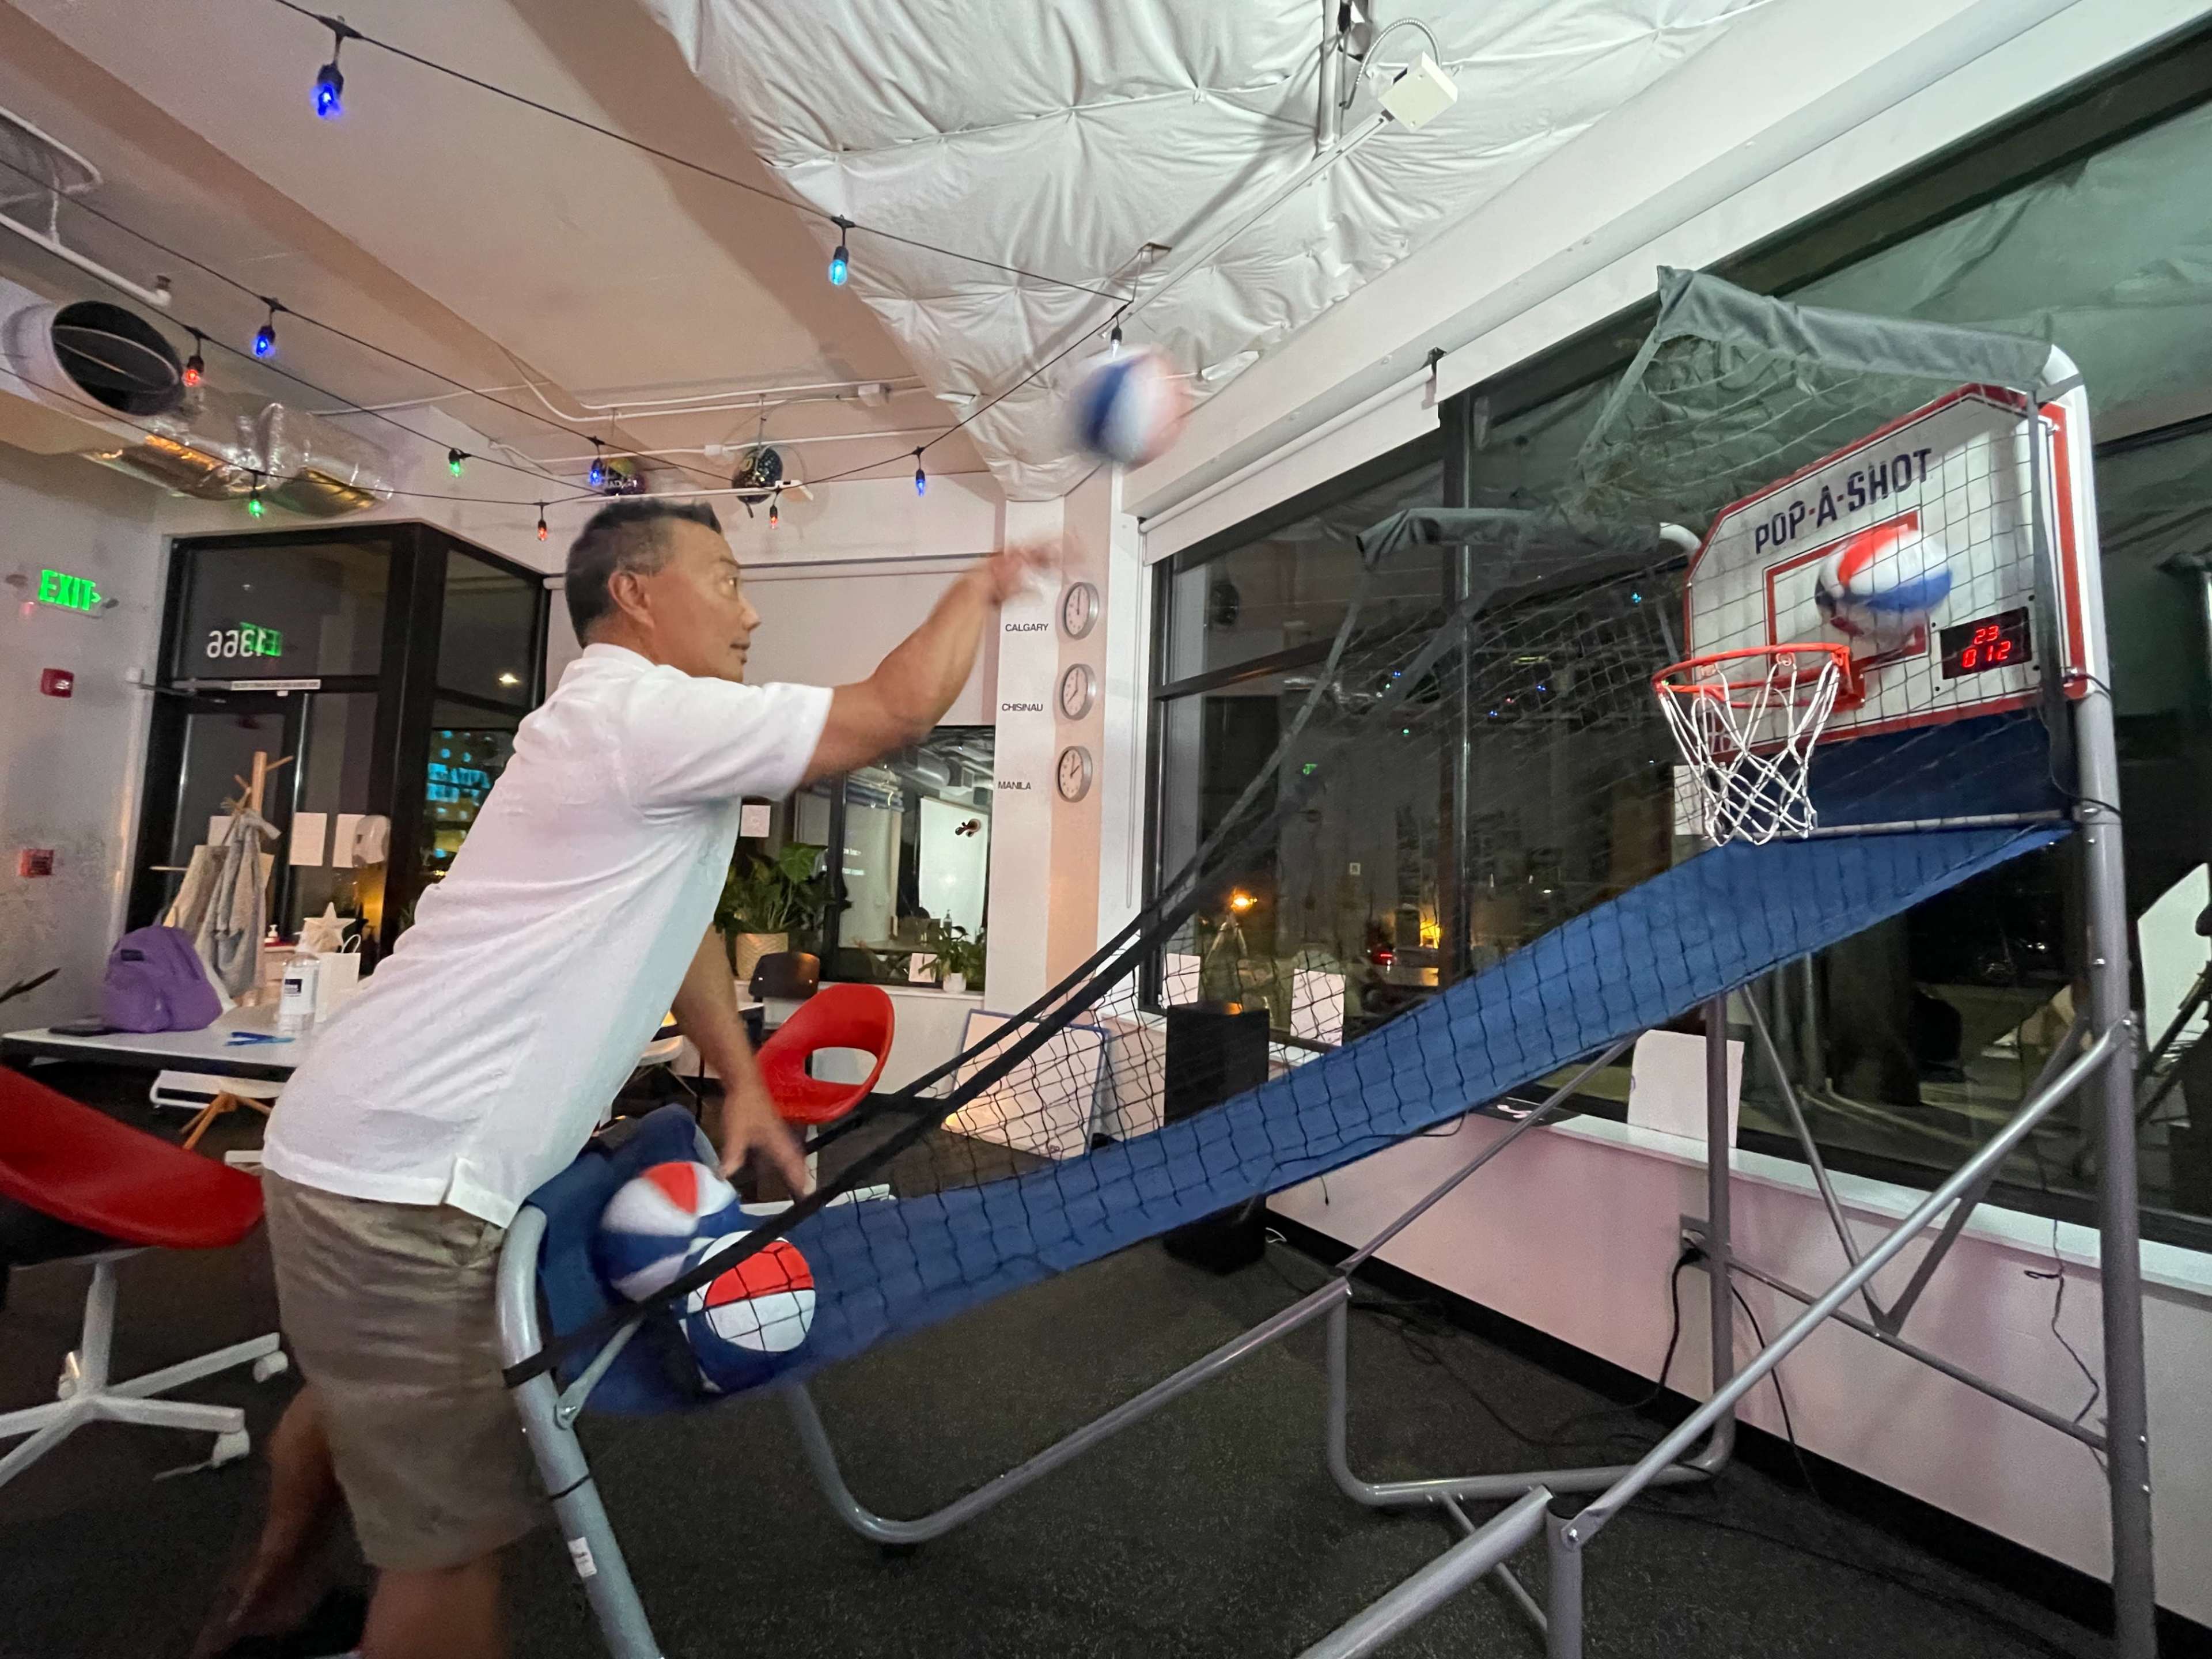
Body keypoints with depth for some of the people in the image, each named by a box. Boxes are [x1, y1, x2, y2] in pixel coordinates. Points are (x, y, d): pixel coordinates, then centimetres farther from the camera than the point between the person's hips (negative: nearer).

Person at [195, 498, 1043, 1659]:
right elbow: (898, 712, -22)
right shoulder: (642, 713, -19)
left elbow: (668, 921, 19)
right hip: (407, 1172, -11)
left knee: (356, 1396, 31)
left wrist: (743, 1083, 12)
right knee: (453, 1529, 2)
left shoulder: (626, 729, 14)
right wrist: (979, 587, -3)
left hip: (366, 1131, 11)